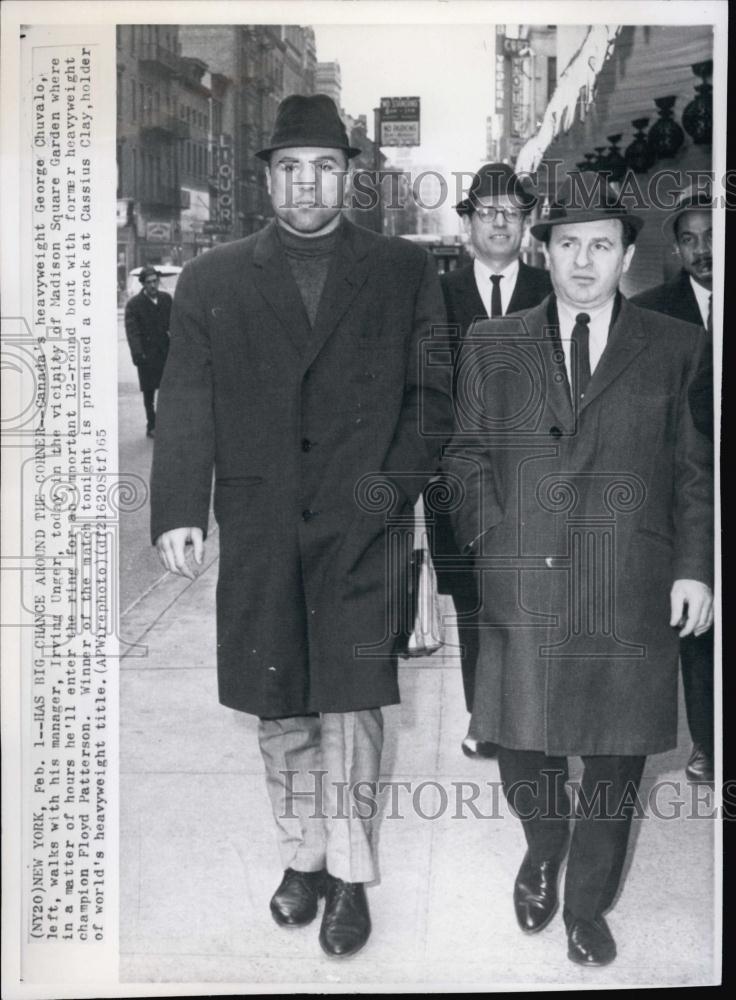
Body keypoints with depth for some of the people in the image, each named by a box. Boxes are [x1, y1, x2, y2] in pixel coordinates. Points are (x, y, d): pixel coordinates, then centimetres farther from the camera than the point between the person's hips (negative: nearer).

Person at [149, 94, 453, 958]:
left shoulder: (403, 272, 8)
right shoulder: (211, 280, 10)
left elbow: (432, 394, 8)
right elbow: (185, 406, 5)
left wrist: (398, 481, -6)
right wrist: (178, 509, -5)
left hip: (362, 523, -2)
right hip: (259, 529, 2)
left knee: (350, 701, -2)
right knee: (280, 712, 10)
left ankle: (350, 876, 14)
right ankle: (303, 856, 27)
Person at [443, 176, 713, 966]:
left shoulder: (677, 349, 6)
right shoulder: (492, 346, 9)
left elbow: (697, 469, 7)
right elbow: (468, 454, 11)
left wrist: (695, 567, -1)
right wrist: (492, 534, -2)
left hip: (633, 595, 0)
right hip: (521, 584, 1)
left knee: (616, 758, 8)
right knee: (522, 746, 7)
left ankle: (588, 903, 31)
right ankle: (543, 849, 40)